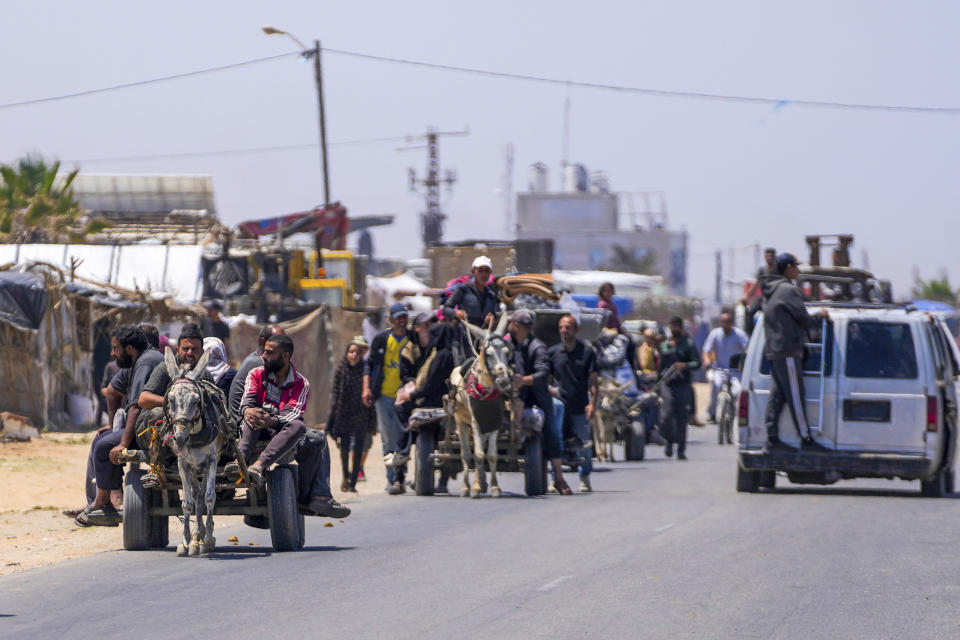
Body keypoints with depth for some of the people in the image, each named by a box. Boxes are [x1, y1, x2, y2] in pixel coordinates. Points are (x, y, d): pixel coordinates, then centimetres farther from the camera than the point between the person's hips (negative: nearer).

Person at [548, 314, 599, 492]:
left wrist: (592, 403, -9)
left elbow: (593, 380, 1)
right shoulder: (553, 352, 7)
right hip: (559, 404, 1)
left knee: (585, 444, 1)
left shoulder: (587, 351, 2)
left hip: (580, 407, -1)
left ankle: (585, 479, 14)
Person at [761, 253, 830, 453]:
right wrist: (820, 316, 7)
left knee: (776, 397, 7)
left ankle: (772, 438, 4)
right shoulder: (788, 290, -12)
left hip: (773, 351, 9)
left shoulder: (770, 292, 19)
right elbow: (803, 319, -11)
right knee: (795, 397, -6)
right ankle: (806, 439, -4)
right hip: (788, 351, -9)